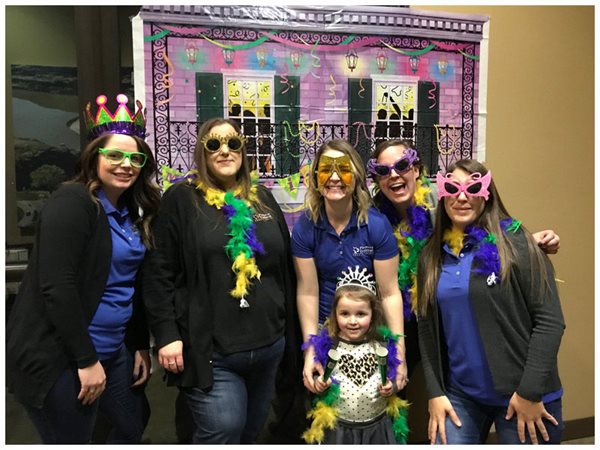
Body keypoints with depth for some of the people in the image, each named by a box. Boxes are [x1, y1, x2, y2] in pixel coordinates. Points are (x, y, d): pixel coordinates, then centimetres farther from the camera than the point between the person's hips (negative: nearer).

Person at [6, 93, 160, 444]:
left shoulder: (132, 213, 8)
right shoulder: (72, 202, -16)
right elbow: (57, 287, -23)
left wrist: (140, 345, 11)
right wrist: (86, 359, -20)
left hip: (112, 350, 8)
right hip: (58, 356, -8)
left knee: (134, 424, 20)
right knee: (72, 440, 6)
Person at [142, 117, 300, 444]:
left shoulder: (263, 199, 12)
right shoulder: (181, 199, -3)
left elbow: (285, 267, 15)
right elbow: (159, 273, -7)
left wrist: (290, 329, 14)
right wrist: (166, 334, -14)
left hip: (269, 346, 6)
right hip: (210, 350, -5)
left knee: (249, 432, 19)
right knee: (222, 434, -10)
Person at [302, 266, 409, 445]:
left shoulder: (383, 345, -7)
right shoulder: (327, 346, -11)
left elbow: (393, 378, 7)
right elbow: (318, 383, 2)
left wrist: (391, 388, -12)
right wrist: (319, 385, -18)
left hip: (377, 427, 1)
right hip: (338, 428, -1)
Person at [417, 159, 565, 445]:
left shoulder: (514, 242, -9)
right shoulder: (432, 255, 3)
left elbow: (549, 320, -11)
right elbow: (427, 329, 6)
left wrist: (530, 391, -13)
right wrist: (435, 392, 0)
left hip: (524, 395, -3)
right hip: (460, 395, 3)